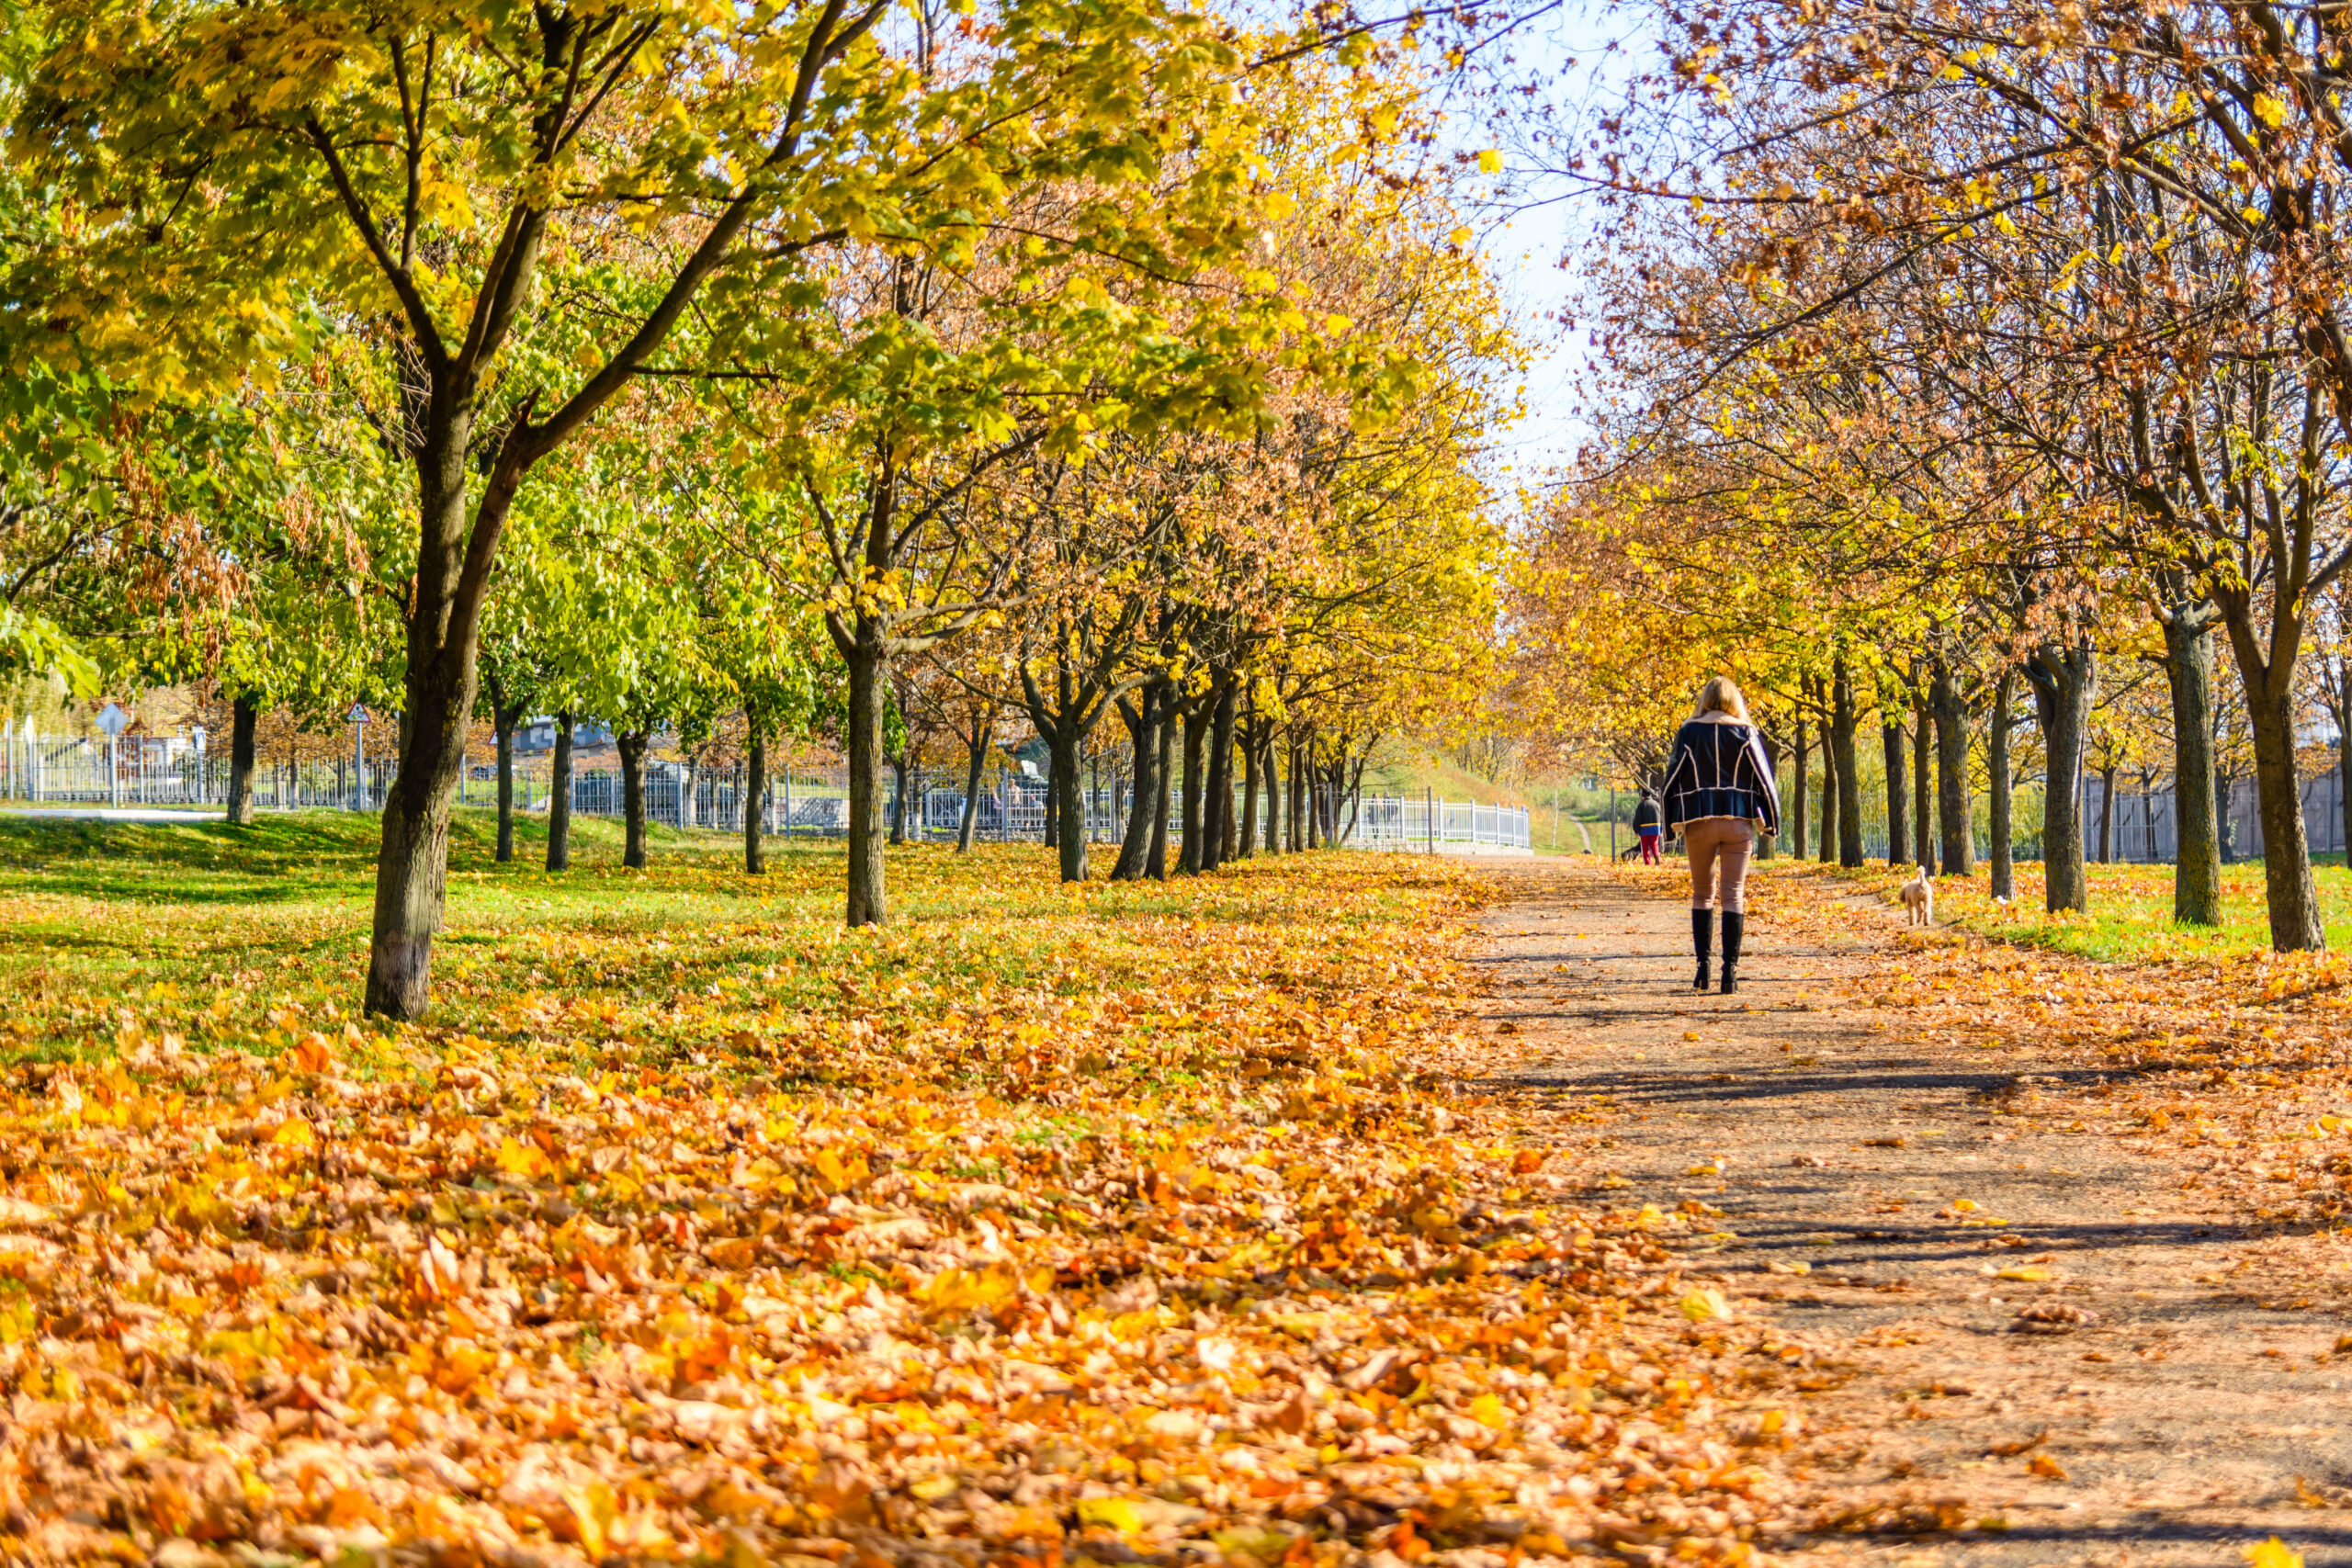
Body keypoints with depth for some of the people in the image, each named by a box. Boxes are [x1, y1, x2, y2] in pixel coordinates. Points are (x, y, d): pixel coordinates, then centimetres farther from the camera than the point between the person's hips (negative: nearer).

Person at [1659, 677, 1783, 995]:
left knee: (1702, 894, 13)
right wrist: (1772, 819, 9)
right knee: (1733, 895, 1)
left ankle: (1702, 966, 6)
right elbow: (1764, 778, 2)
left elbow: (1673, 777, 3)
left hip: (1698, 822, 1)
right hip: (1738, 821, 0)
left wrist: (1671, 822, 10)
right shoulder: (1746, 733, 1)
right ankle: (1730, 971, -6)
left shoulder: (1689, 732, 2)